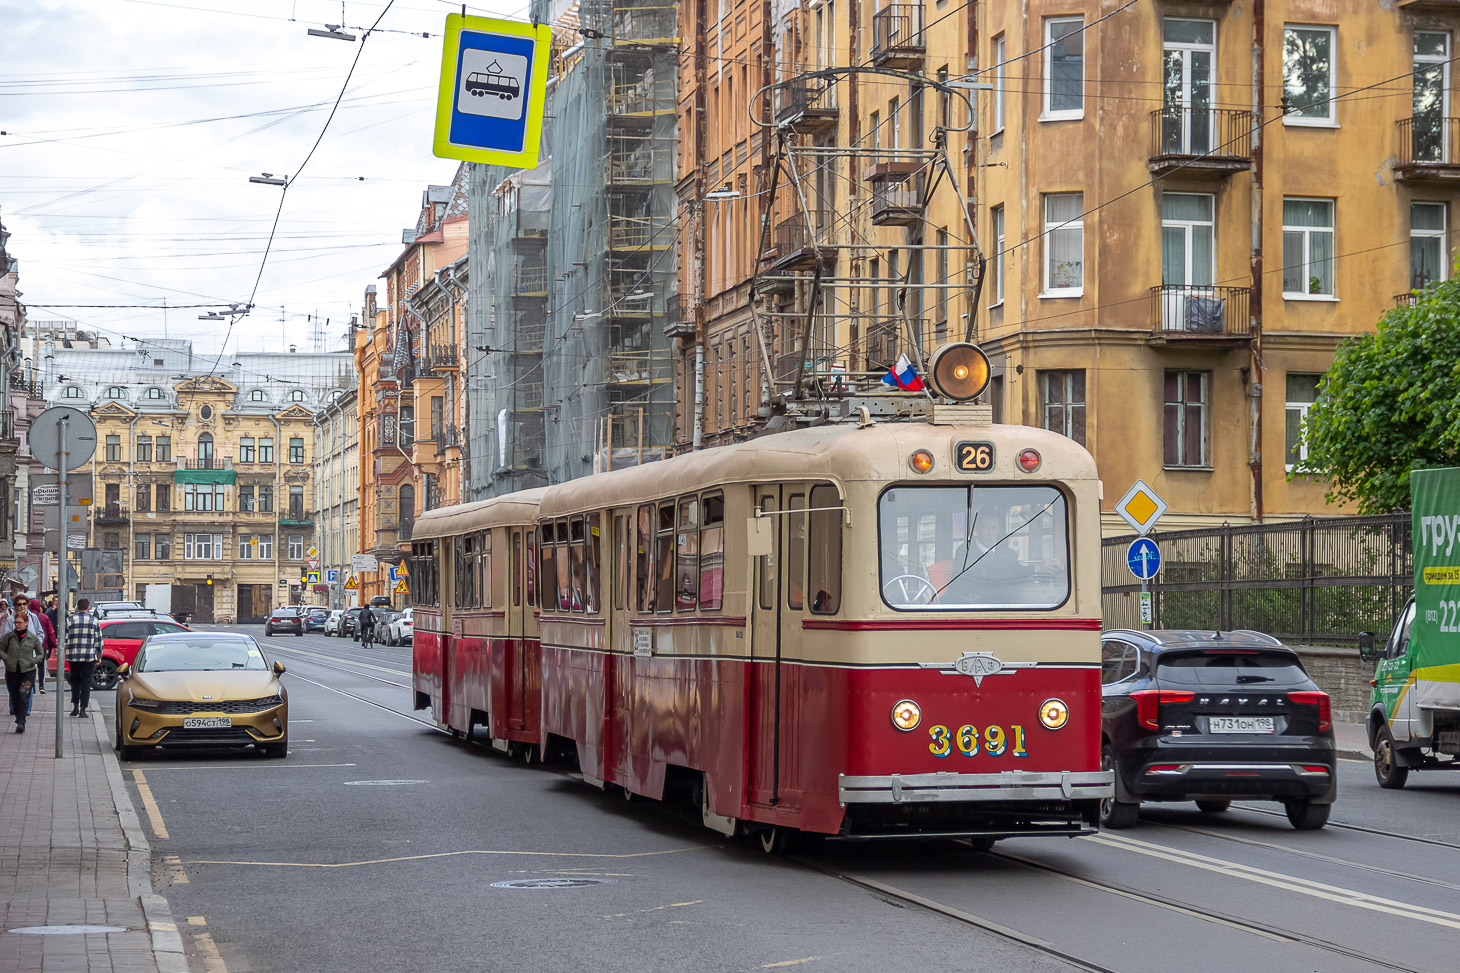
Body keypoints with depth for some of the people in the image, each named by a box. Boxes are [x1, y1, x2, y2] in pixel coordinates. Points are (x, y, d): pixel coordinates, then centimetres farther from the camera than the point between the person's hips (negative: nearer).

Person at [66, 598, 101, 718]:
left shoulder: (70, 619, 1)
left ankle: (75, 706, 6)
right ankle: (83, 708, -3)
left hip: (73, 655, 1)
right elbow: (98, 640, 3)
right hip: (89, 656, -1)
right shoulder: (94, 620, 1)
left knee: (75, 681, 14)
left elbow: (64, 637, 0)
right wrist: (99, 656, 12)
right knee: (86, 682, 3)